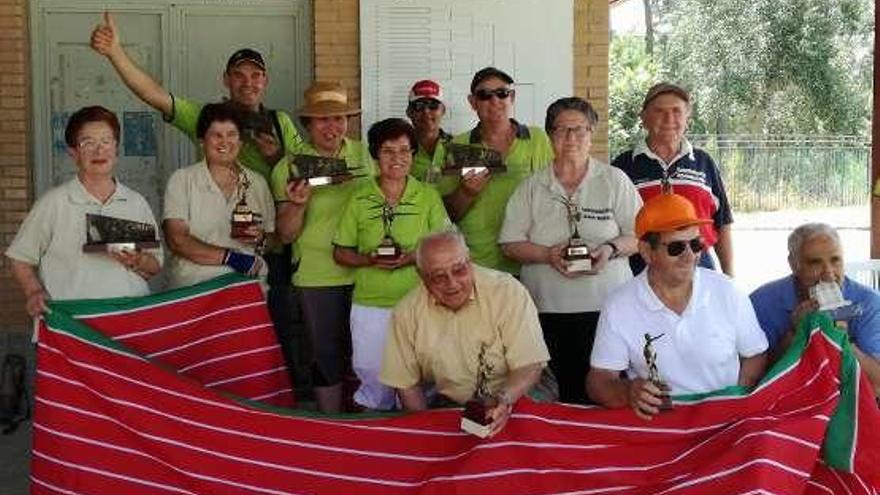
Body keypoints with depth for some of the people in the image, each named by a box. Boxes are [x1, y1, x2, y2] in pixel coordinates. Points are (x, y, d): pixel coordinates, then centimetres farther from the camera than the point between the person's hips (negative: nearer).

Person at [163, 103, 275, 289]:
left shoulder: (257, 182, 15)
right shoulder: (182, 179, 6)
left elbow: (275, 239, 20)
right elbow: (176, 240, -5)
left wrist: (261, 239, -3)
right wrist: (230, 257, -13)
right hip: (194, 287, -2)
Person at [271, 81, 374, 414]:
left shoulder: (364, 154, 4)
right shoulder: (290, 168, -3)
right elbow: (286, 235, -3)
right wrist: (297, 204, -23)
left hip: (364, 271, 3)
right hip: (317, 276, -2)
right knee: (327, 357, 6)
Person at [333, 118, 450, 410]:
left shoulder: (428, 196, 4)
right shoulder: (360, 199, 6)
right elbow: (341, 253, 9)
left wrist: (412, 258, -14)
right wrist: (369, 260, -11)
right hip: (370, 304, 1)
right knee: (372, 374, 6)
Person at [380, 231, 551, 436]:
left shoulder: (509, 292, -14)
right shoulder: (407, 312, -6)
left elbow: (529, 367, -16)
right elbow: (406, 383, 5)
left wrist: (504, 399, -35)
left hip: (515, 399, -2)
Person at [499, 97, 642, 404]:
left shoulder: (615, 180, 8)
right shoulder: (531, 187, 10)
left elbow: (640, 235, 7)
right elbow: (510, 245, 6)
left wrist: (612, 249, -12)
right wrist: (548, 255, -11)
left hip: (605, 307, 0)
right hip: (548, 309, 1)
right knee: (563, 393, -2)